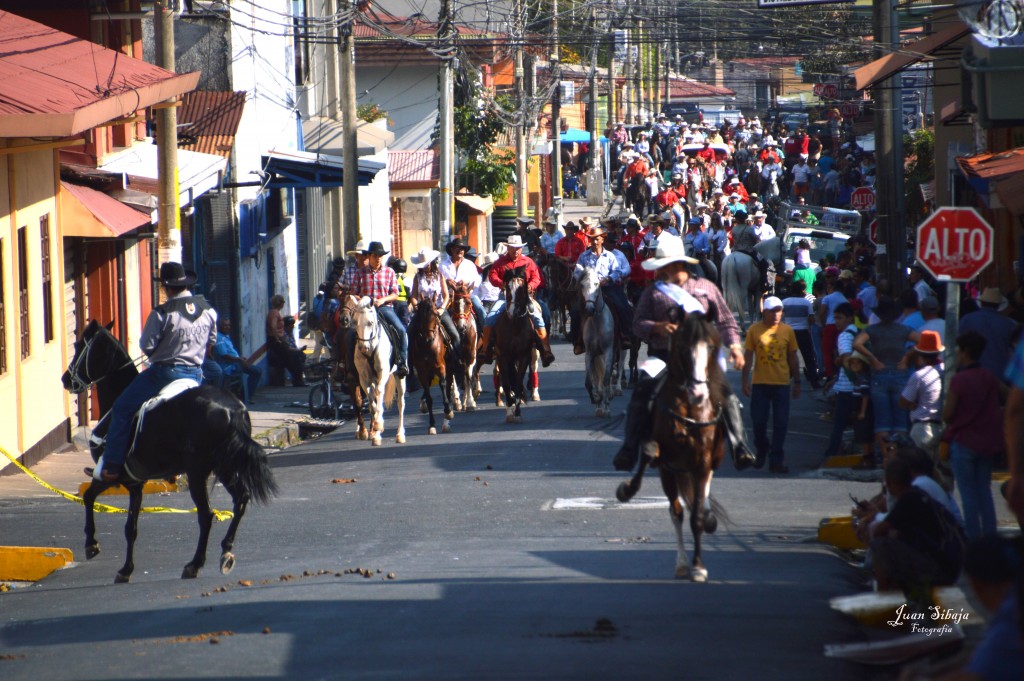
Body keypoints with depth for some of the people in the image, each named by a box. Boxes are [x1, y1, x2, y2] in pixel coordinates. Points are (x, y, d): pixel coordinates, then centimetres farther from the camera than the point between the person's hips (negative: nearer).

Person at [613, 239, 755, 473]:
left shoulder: (706, 288, 12)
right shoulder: (652, 293, 11)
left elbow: (725, 320, 13)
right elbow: (638, 323, 4)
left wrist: (734, 344, -2)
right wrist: (657, 327, -17)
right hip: (664, 355, 0)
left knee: (726, 395, -16)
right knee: (642, 394, -20)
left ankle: (739, 447, -12)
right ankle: (629, 449, -15)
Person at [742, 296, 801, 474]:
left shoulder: (787, 331, 3)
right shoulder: (754, 330, 0)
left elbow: (793, 358, 9)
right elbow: (748, 357, 2)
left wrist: (796, 382, 10)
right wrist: (745, 381, -4)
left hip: (782, 383, 1)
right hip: (760, 383, -1)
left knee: (780, 423, -1)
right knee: (758, 421, 4)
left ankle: (776, 461, 4)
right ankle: (761, 451, 28)